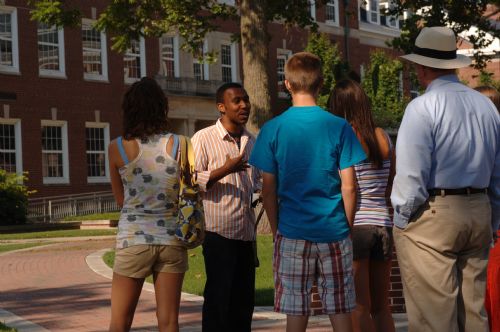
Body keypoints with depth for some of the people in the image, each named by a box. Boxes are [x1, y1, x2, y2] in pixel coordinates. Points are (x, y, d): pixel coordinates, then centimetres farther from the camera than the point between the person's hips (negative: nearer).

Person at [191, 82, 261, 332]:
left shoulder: (251, 141, 14)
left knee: (243, 299, 11)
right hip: (218, 231, -6)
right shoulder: (204, 138, -6)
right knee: (218, 298, -3)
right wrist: (225, 169, -22)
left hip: (246, 233, 7)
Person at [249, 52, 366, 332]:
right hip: (334, 232, 0)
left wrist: (276, 230, 10)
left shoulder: (273, 129, -2)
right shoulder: (339, 127, -3)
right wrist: (347, 226, 9)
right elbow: (349, 187, -4)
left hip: (293, 233, 0)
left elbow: (269, 190, 0)